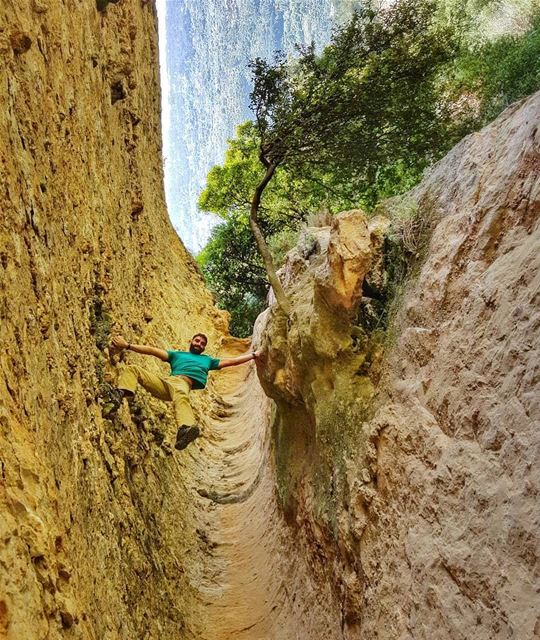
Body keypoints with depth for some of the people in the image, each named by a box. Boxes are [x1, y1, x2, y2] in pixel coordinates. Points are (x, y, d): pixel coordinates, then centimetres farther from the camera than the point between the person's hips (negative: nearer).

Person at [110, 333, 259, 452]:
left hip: (183, 382, -3)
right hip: (163, 382, 3)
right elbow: (151, 350, 29)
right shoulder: (177, 354, 39)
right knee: (132, 368, -10)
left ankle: (186, 429, -71)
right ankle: (122, 394, -37)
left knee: (181, 396, -42)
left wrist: (254, 354, 34)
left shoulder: (207, 360, 39)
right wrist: (128, 345, 20)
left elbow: (231, 361, 37)